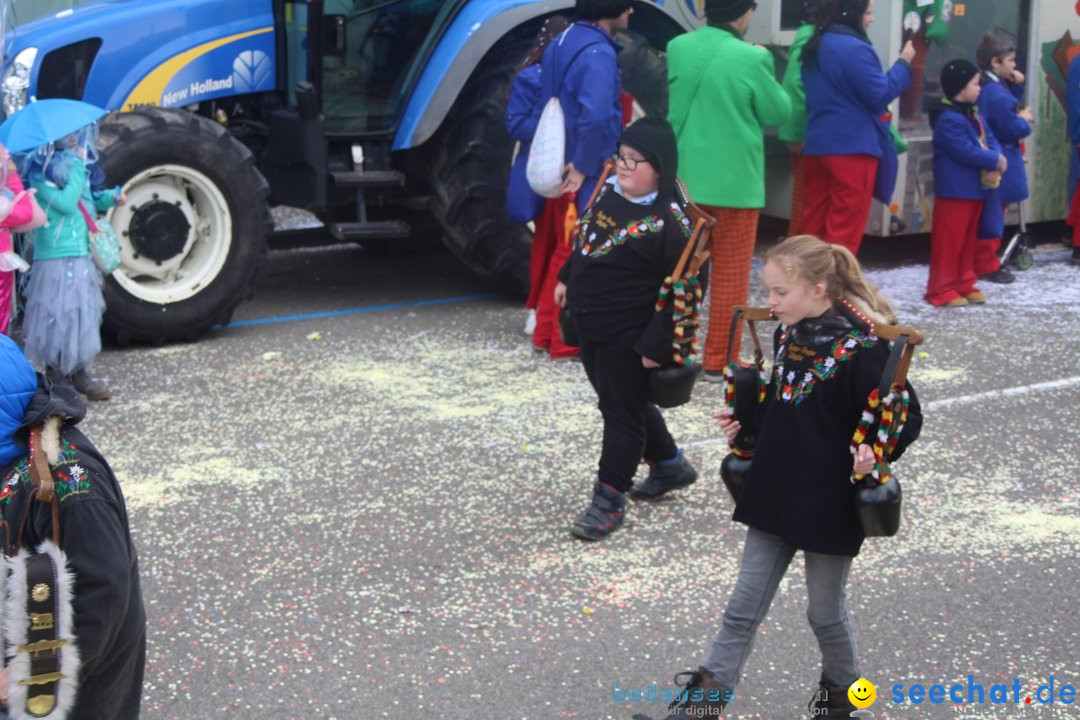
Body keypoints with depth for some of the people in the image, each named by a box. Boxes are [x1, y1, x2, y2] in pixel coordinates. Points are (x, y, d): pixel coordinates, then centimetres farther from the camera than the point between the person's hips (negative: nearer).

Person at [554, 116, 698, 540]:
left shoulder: (669, 222, -22)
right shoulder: (609, 193, 2)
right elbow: (583, 240, 21)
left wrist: (656, 345, -21)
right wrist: (567, 279, 24)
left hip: (627, 337, -9)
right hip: (590, 326, 9)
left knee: (621, 410, 2)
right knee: (625, 401, 22)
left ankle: (609, 499, 12)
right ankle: (669, 464, 41)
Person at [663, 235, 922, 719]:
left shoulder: (861, 347, -19)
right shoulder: (788, 333, 2)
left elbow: (907, 417, -15)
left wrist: (874, 451, -30)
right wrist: (745, 422, 5)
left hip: (829, 504, -6)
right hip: (773, 495, 6)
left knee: (826, 612, 13)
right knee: (743, 607, 11)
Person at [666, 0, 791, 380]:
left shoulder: (677, 48, -1)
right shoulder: (752, 58, -16)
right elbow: (778, 112, -4)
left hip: (684, 179, 5)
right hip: (734, 182, -5)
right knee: (730, 274, 6)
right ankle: (719, 361, 10)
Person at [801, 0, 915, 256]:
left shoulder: (814, 46, 10)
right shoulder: (855, 49, -17)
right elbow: (880, 96, -13)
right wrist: (904, 63, -3)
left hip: (817, 144, 8)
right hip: (853, 147, -8)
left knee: (816, 221, 11)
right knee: (846, 226, -2)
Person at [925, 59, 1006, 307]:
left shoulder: (975, 115, 14)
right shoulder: (948, 119, -19)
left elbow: (990, 140, 9)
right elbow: (967, 152, -24)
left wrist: (996, 160, -13)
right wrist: (995, 161, -14)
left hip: (975, 188, 10)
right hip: (954, 190, -10)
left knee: (969, 239, 15)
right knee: (949, 241, -5)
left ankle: (964, 284, 23)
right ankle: (940, 290, -1)